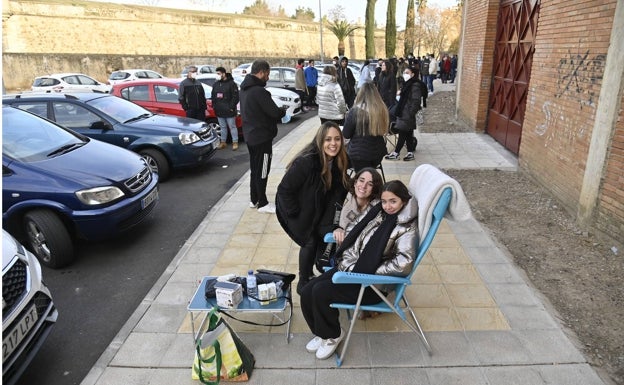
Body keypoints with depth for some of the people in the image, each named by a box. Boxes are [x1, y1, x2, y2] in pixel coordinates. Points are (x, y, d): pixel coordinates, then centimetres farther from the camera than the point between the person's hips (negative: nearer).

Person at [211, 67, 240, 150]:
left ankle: (235, 142, 10)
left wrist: (232, 107, -16)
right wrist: (214, 105, 7)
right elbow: (213, 96, 18)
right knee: (223, 127, 14)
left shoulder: (231, 83, -9)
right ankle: (223, 142, 22)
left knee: (232, 127, 2)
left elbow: (235, 97, -13)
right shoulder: (215, 84, 11)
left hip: (229, 111, -6)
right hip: (219, 111, 6)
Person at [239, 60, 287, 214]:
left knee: (255, 169, 18)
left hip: (250, 135, 9)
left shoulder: (244, 89, 8)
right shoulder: (258, 91, -22)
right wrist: (283, 111, 1)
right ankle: (262, 203, 11)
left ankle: (254, 199, 29)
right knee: (262, 171, 1)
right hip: (262, 136, -9)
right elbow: (275, 112, -22)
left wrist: (278, 112, 4)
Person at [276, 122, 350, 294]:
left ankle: (310, 273, 28)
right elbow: (284, 189, -27)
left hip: (316, 208, 6)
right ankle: (303, 282, 15)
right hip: (296, 209, -6)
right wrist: (295, 213, -19)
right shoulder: (305, 162, -35)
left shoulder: (340, 161, -14)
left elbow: (338, 189, 0)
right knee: (310, 241, -7)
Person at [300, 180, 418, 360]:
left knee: (321, 292, -21)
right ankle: (322, 333, 18)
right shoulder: (377, 212, 6)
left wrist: (371, 271, -19)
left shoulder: (408, 229, -14)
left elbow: (403, 264, -27)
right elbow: (352, 230, 13)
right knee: (307, 292, -7)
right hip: (350, 267, 7)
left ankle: (333, 335, 6)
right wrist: (347, 262, 1)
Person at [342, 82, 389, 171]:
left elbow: (346, 134, -8)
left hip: (359, 153, -3)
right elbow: (384, 130, 8)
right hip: (378, 152, 4)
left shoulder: (355, 111, -18)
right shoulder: (383, 110, -7)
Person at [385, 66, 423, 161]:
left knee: (402, 134, -2)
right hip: (403, 113, 9)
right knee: (408, 134, 12)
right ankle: (410, 153, 18)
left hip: (407, 115, -9)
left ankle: (395, 153, 5)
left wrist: (411, 113, -20)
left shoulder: (415, 86, -14)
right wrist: (398, 111, 19)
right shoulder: (407, 84, 16)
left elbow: (416, 101, -19)